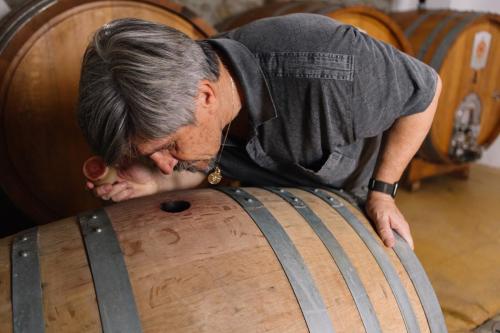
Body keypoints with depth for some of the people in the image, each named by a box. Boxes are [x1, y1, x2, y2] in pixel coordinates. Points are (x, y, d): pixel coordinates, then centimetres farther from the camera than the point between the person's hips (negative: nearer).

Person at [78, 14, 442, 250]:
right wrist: (154, 181, -26)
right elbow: (208, 164, -6)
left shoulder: (326, 69, -45)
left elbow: (426, 88, -23)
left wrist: (382, 190, -25)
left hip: (350, 199, -2)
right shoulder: (175, 94, -28)